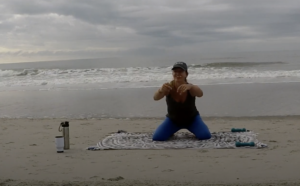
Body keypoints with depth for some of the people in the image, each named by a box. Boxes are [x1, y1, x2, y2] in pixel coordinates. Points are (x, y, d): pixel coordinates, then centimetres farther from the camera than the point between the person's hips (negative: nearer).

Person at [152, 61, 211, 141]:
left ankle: (193, 129, 13)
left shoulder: (190, 87, -29)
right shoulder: (168, 87, -27)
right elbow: (155, 98, -44)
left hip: (192, 119, -1)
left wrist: (190, 86, -74)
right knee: (157, 137, -17)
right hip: (173, 120, 1)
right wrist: (161, 90, -68)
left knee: (205, 136, -23)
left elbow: (200, 94, -52)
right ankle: (171, 131, 17)